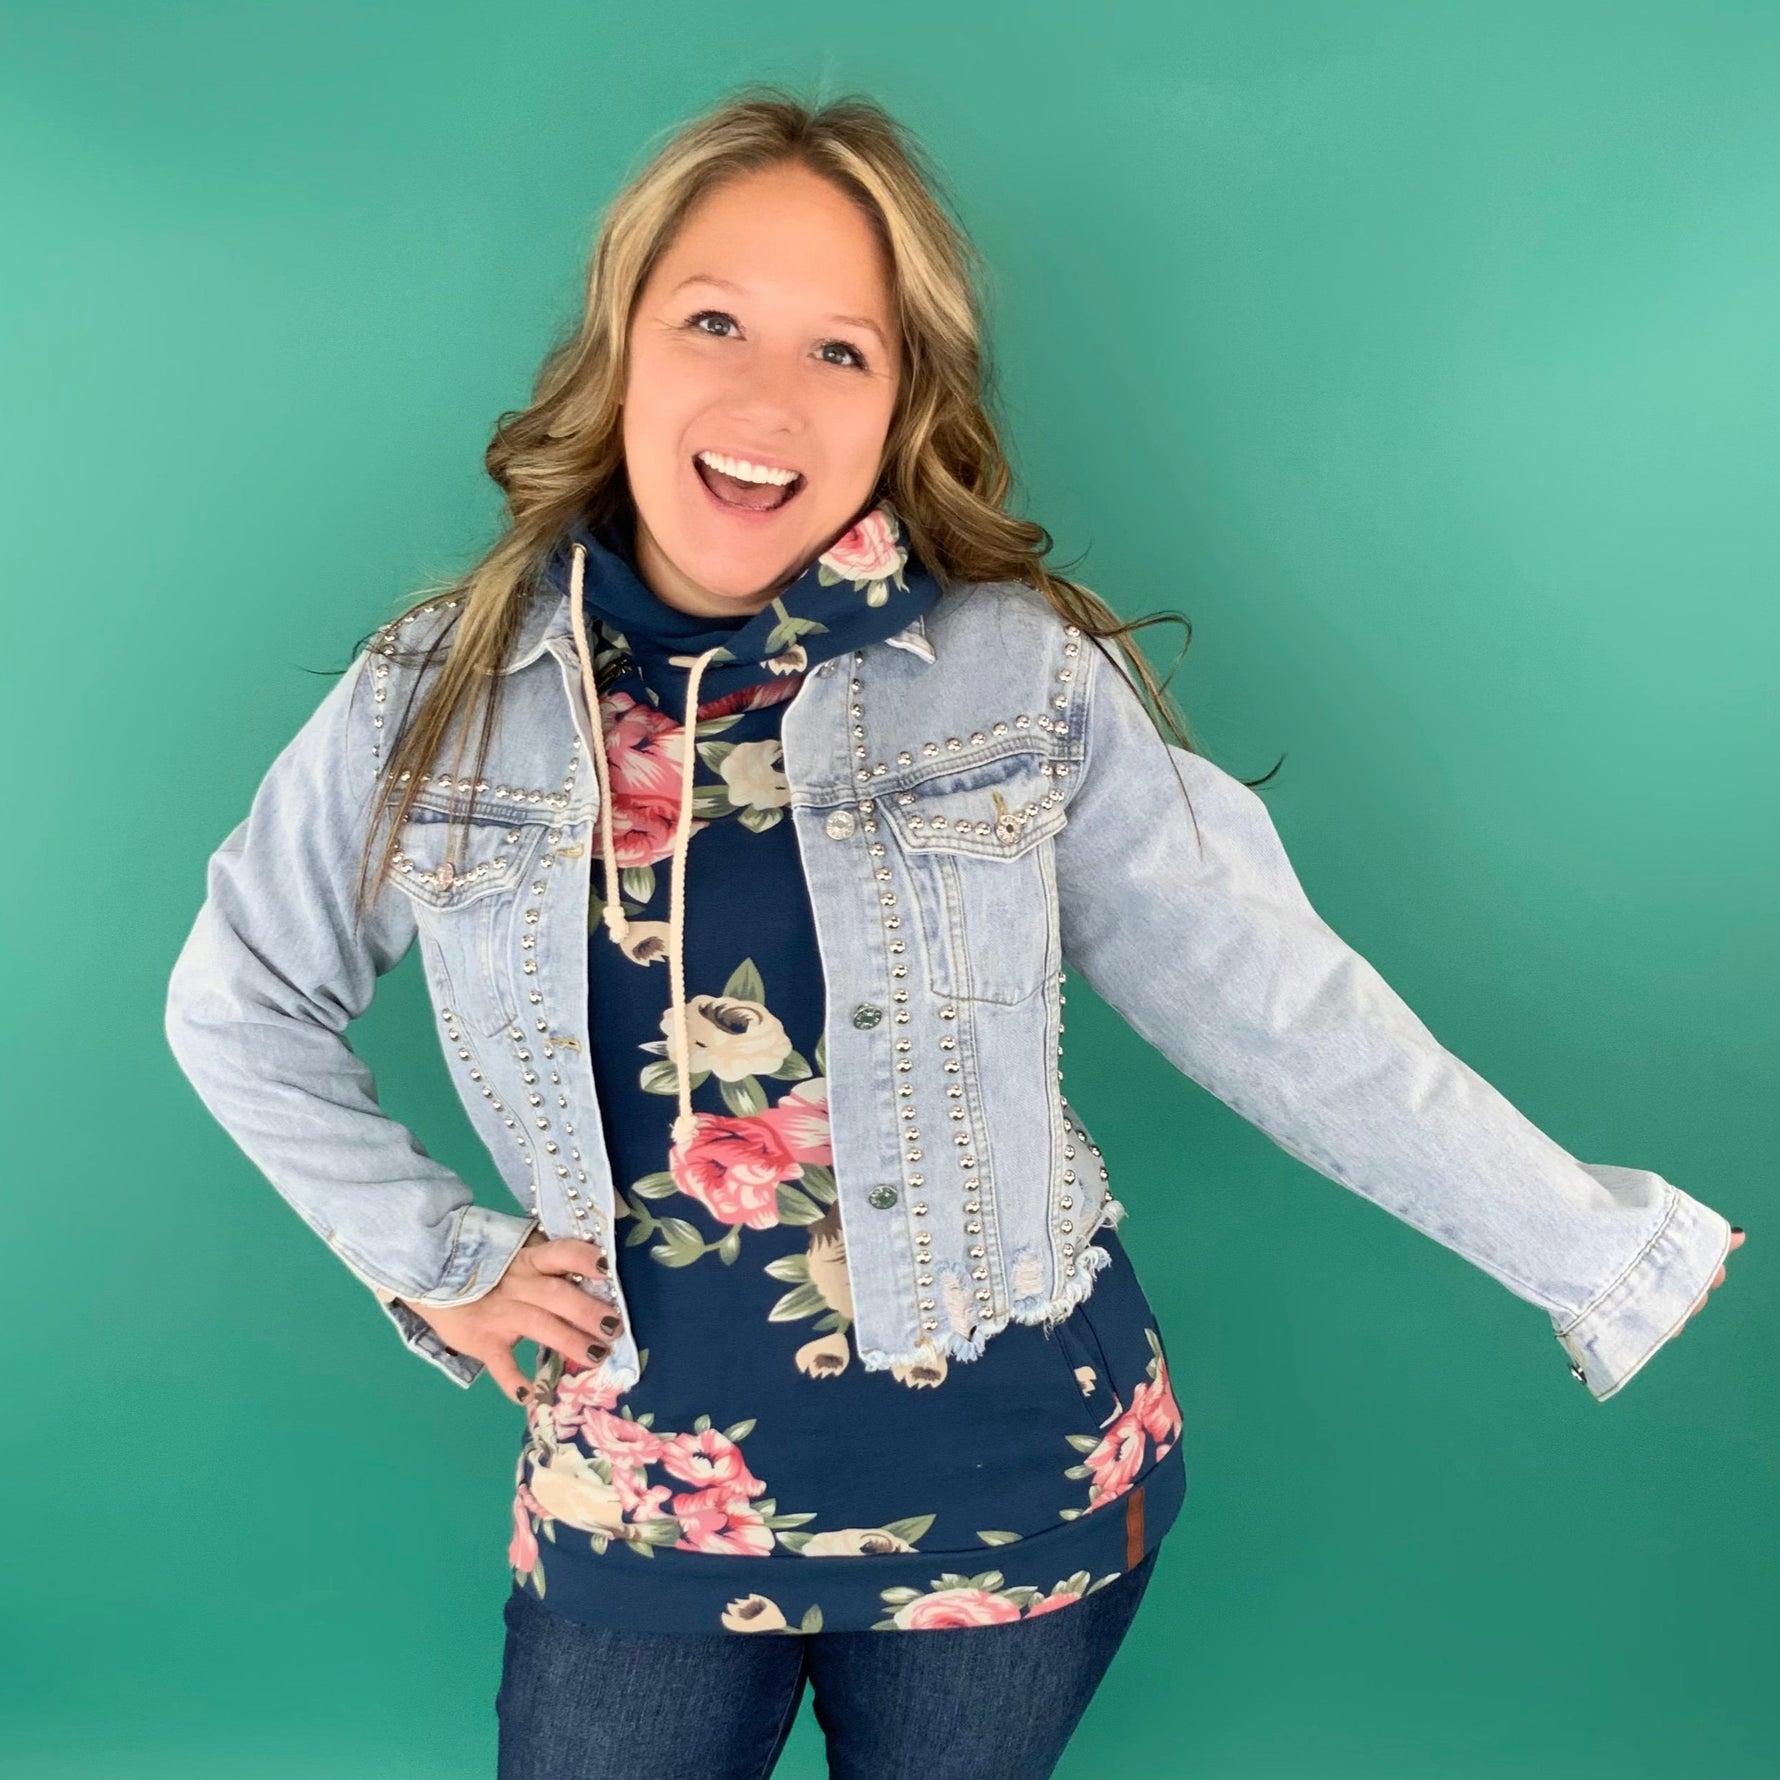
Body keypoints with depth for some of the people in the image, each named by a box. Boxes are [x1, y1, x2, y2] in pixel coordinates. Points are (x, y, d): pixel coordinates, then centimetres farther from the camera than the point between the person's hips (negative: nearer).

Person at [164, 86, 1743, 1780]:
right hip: (638, 1505, 1)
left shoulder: (1027, 676, -10)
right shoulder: (440, 698, -6)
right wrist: (432, 1256, 1)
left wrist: (1614, 1256, -7)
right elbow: (237, 1007, 7)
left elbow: (1280, 1007, -8)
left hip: (1010, 1488, 0)